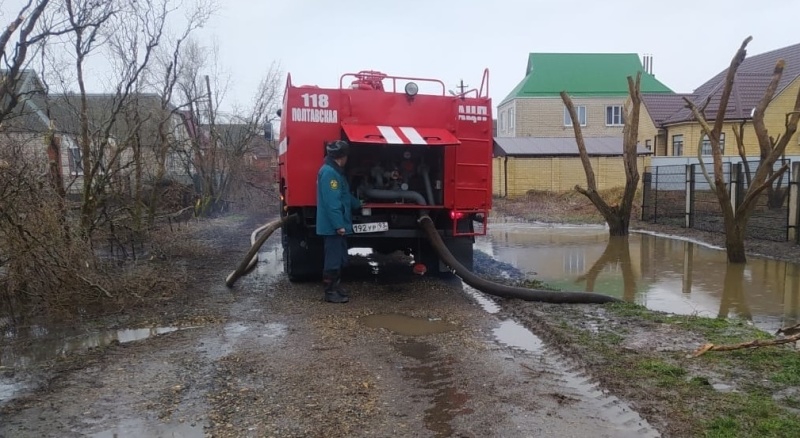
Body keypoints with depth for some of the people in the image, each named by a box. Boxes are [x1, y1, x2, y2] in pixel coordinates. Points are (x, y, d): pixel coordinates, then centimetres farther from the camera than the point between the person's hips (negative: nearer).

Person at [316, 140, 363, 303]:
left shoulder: (335, 172, 17)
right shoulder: (329, 172, -18)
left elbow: (344, 195, 31)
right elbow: (331, 201, -24)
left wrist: (358, 203, 45)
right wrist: (339, 225, -25)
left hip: (337, 225, 11)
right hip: (333, 226, -11)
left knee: (340, 259, 16)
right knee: (333, 259, -5)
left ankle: (336, 288, 24)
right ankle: (330, 292, 2)